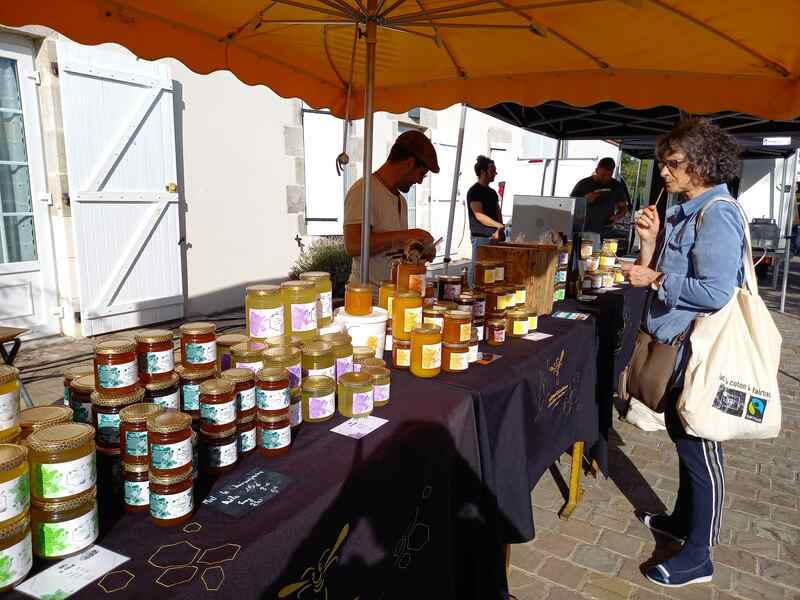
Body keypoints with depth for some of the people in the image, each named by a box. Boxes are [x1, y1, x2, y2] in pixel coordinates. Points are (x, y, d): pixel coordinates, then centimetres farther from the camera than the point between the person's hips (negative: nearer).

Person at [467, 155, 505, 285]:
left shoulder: (492, 193, 19)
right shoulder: (474, 191, -7)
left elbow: (498, 213, 17)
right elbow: (479, 216, -17)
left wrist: (498, 231, -1)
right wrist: (498, 225, -24)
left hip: (495, 237, 8)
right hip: (481, 237, -8)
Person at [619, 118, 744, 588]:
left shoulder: (717, 215, -18)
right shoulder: (685, 213, 11)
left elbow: (716, 292, -27)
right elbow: (662, 274, 10)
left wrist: (655, 280, -18)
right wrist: (651, 243, -2)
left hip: (700, 353, -10)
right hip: (676, 345, 10)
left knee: (701, 451, 2)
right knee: (684, 439, 22)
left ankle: (698, 557, 18)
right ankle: (684, 520, 40)